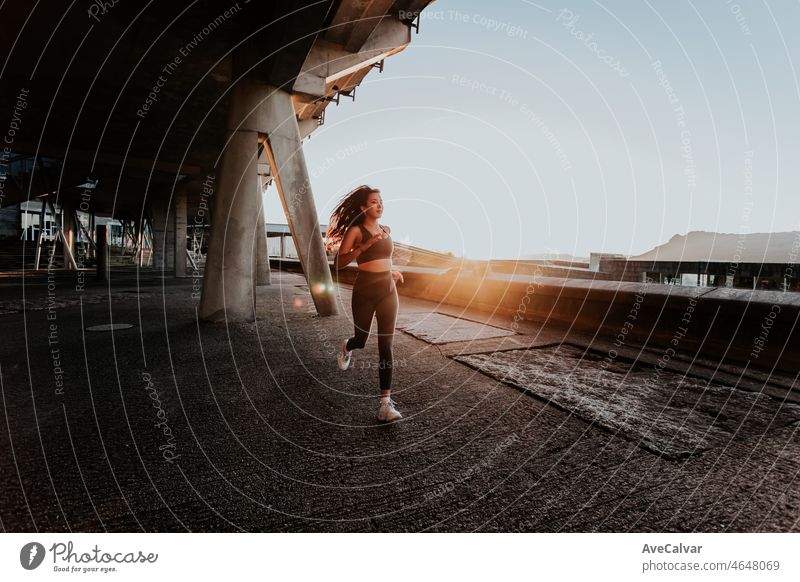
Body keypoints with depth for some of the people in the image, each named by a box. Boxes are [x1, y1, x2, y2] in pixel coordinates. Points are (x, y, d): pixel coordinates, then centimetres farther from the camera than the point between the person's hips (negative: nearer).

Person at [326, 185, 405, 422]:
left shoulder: (386, 230, 11)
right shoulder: (356, 230, -6)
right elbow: (339, 262, -15)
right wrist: (364, 245, -25)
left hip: (388, 291, 3)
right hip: (364, 292, -3)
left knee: (386, 346, -5)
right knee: (361, 340, 14)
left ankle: (386, 403, -2)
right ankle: (346, 346, 54)